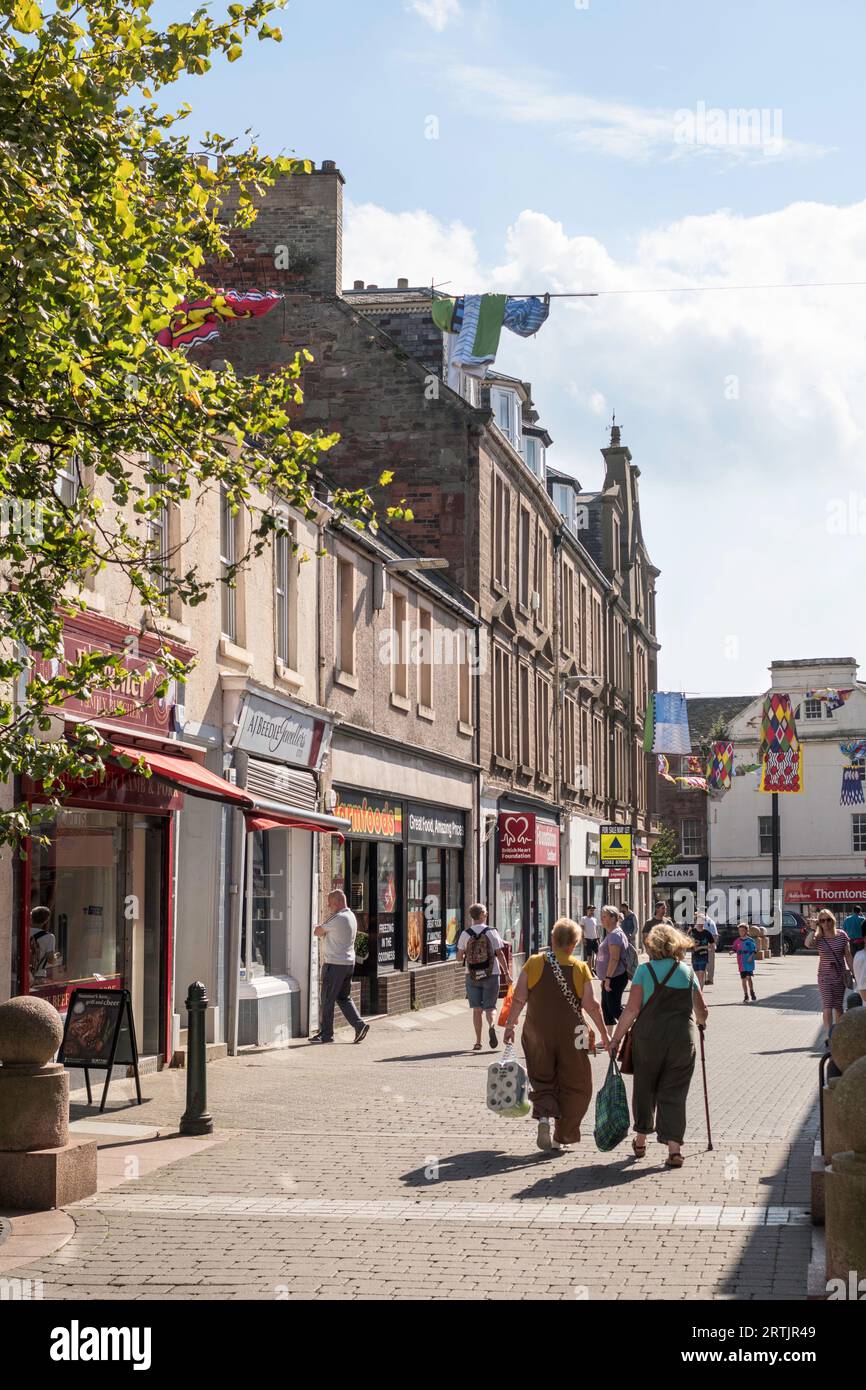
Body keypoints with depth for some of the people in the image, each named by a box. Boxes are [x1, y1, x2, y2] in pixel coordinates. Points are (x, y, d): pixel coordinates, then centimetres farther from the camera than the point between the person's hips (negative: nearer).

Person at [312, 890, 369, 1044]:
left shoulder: (337, 918, -17)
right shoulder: (351, 916, 12)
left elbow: (317, 932, -8)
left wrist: (320, 928, 11)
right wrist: (324, 932, 6)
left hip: (335, 964, -9)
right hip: (349, 962, 9)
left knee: (327, 1000, 1)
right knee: (344, 998, 15)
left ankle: (326, 1033, 6)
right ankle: (359, 1024, 3)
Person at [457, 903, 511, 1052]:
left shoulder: (465, 934, -1)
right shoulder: (491, 932, -4)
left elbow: (459, 957, 1)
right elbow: (500, 954, -5)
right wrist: (507, 973, 1)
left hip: (472, 976, 1)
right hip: (491, 974, -1)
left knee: (476, 1009, 7)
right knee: (489, 1007, 7)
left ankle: (478, 1042, 3)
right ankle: (491, 1025, -24)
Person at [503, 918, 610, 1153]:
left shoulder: (534, 963, -1)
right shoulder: (580, 968, -3)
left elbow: (519, 997, -4)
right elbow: (590, 1004, -6)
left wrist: (510, 1025, 4)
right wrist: (604, 1034, 2)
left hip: (537, 1033, 1)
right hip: (570, 1035, -1)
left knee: (542, 1080, 16)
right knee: (574, 1086, 12)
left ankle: (544, 1116, -11)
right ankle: (561, 1139, 12)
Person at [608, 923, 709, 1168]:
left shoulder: (645, 970, -3)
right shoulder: (687, 971, 5)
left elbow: (632, 1010, -8)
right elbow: (702, 1011, 13)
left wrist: (616, 1038, -1)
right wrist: (701, 1021, 36)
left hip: (648, 1036, -1)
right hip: (682, 1038, 1)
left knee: (644, 1088, 16)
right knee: (674, 1093, 5)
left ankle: (640, 1141, 29)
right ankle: (674, 1147, -5)